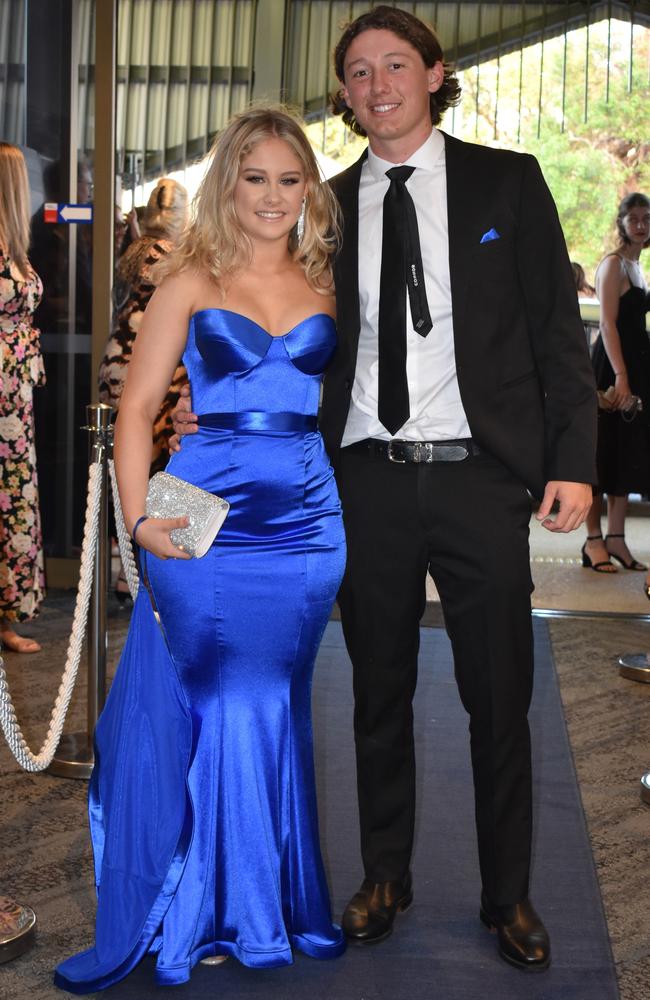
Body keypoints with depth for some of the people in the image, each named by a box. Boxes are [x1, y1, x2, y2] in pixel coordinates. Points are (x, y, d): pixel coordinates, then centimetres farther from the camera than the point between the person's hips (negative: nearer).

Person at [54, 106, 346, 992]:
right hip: (206, 520, -2)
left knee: (274, 712, 10)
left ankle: (265, 903, 28)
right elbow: (137, 407, 1)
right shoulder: (193, 281, 3)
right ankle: (204, 910, 21)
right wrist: (139, 518, -10)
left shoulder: (329, 286, 10)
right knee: (216, 710, 2)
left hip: (309, 522, 3)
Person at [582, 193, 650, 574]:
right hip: (613, 367, -9)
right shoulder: (614, 264, -9)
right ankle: (594, 540, 3)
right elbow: (608, 323, -18)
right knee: (604, 452, -4)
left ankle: (616, 538, 15)